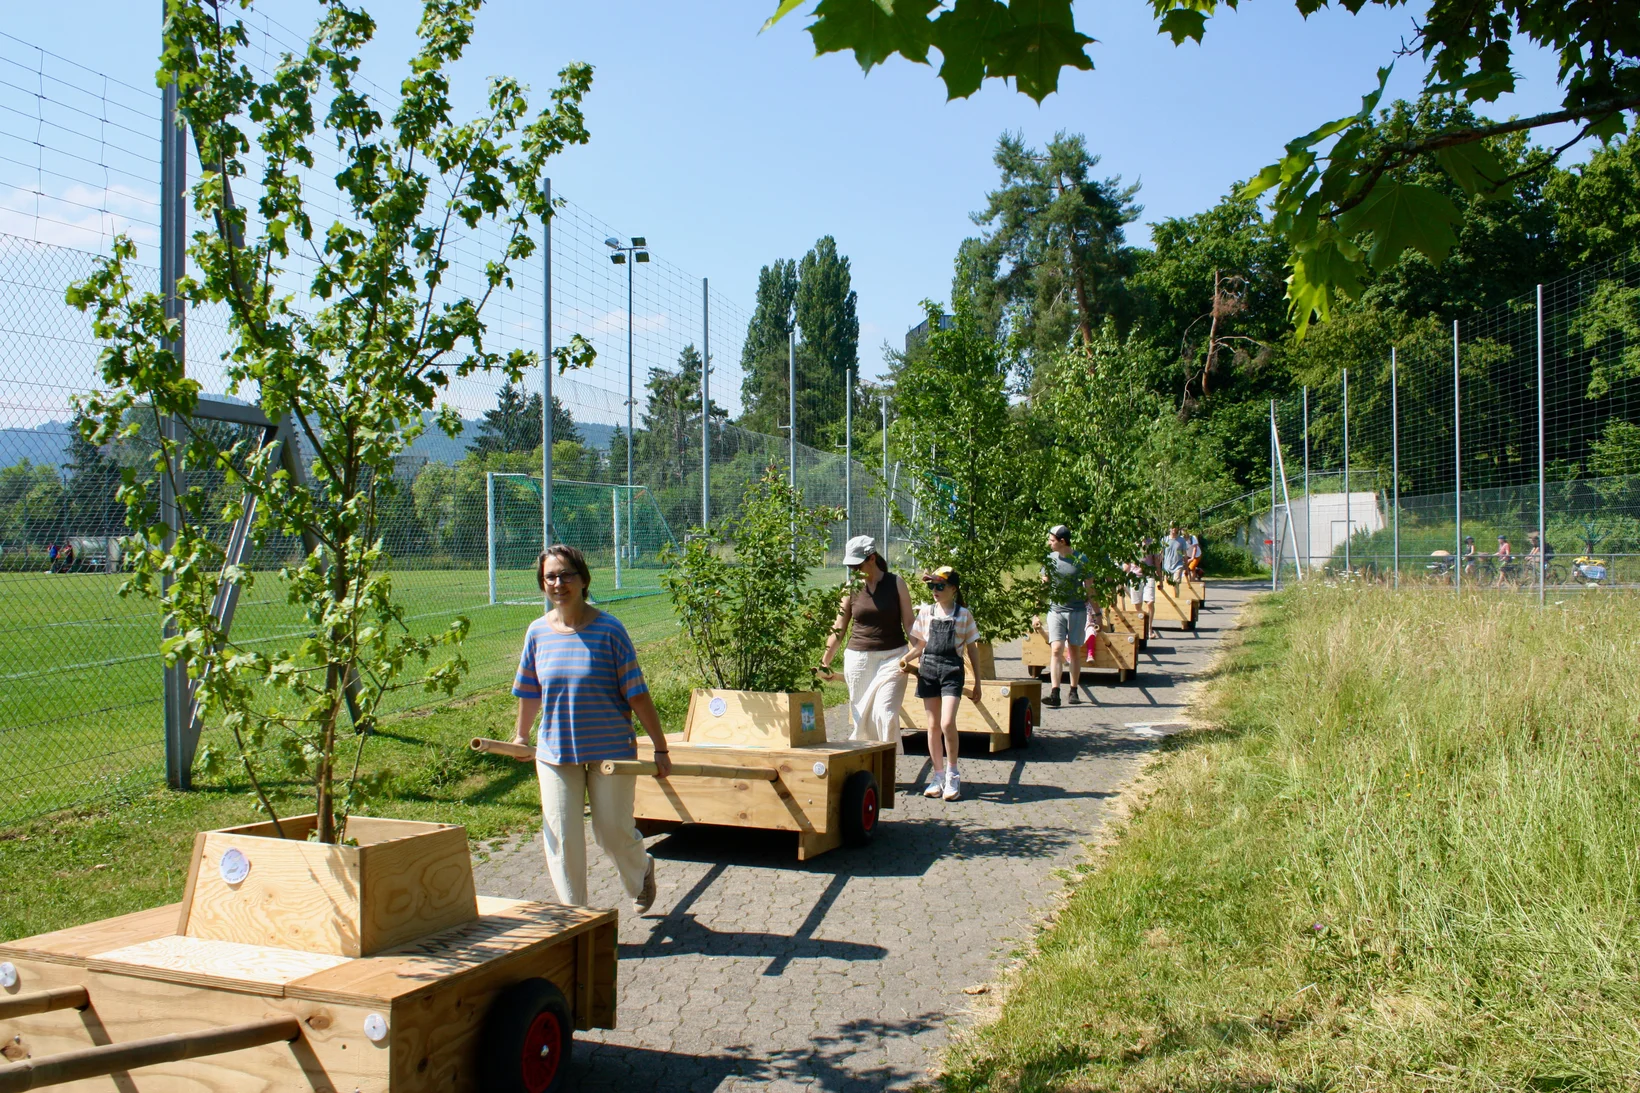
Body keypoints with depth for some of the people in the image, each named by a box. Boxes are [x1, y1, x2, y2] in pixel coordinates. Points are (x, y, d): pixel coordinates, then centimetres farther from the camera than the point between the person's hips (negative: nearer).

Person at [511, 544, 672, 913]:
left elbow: (637, 693, -10)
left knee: (613, 832, 6)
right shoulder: (538, 632, -1)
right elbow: (529, 691, 15)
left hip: (611, 750, -3)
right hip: (555, 753, 3)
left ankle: (642, 873, 39)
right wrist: (521, 735, 26)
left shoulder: (609, 629, -12)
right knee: (562, 837, 1)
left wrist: (660, 748, -9)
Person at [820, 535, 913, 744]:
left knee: (885, 714, -14)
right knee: (862, 718, 4)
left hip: (891, 658, -2)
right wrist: (825, 662, 6)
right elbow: (838, 629, 8)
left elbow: (909, 623, 0)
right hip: (858, 659, 2)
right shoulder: (851, 588, 4)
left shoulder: (896, 584, -1)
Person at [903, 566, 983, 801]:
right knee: (933, 726, 6)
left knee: (947, 723, -16)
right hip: (928, 667, 3)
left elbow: (972, 649, 8)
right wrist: (905, 659, -5)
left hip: (952, 669, -3)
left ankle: (952, 776, 0)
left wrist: (977, 683, 7)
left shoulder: (964, 614, 4)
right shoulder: (926, 612, 10)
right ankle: (938, 775, 16)